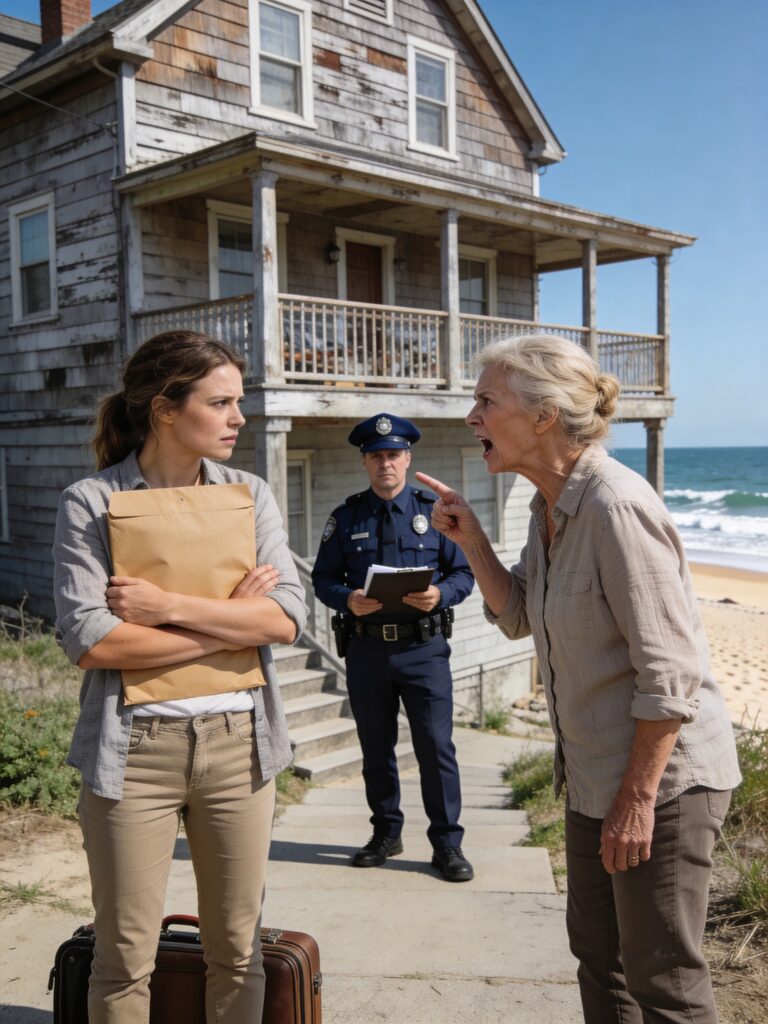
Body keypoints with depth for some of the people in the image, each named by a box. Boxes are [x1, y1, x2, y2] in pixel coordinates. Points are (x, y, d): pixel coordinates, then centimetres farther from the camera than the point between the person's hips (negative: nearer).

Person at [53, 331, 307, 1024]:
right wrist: (231, 621, -12)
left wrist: (167, 606, -14)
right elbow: (87, 640, -14)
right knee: (125, 957, 9)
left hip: (238, 740, 3)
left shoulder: (249, 495, 5)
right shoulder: (90, 503, -4)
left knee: (238, 948, 13)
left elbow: (287, 619, -6)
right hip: (135, 747, -2)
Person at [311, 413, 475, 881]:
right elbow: (323, 578, 6)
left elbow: (464, 572, 4)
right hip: (366, 649, 2)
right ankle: (386, 834, 29)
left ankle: (447, 843, 10)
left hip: (424, 648, -2)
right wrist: (348, 599, -14)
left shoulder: (434, 512, 4)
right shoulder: (346, 517, 7)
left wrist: (440, 593, -17)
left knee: (436, 746, -3)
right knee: (376, 749, 13)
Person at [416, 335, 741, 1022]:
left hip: (660, 774, -9)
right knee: (596, 948, 22)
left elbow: (668, 671, -24)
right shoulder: (551, 506, 4)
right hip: (594, 773, 9)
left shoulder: (615, 505, -24)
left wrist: (636, 799, -20)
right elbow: (518, 617, 11)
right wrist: (471, 539, -2)